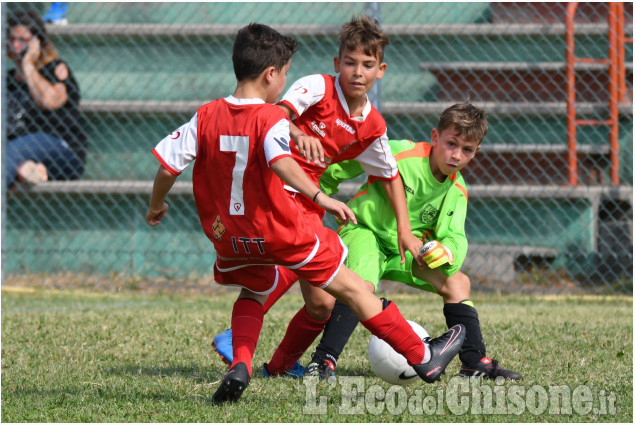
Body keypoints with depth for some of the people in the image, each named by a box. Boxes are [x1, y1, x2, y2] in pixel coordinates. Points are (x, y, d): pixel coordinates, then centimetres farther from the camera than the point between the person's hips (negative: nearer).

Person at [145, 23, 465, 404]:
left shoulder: (206, 117, 0)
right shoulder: (271, 118, -15)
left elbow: (167, 166, 0)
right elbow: (281, 162, -33)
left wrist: (156, 206, 16)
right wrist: (320, 197, -33)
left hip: (229, 237, 4)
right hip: (281, 230, -4)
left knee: (253, 293, 31)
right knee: (348, 286, 9)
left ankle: (240, 366, 4)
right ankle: (424, 358, 17)